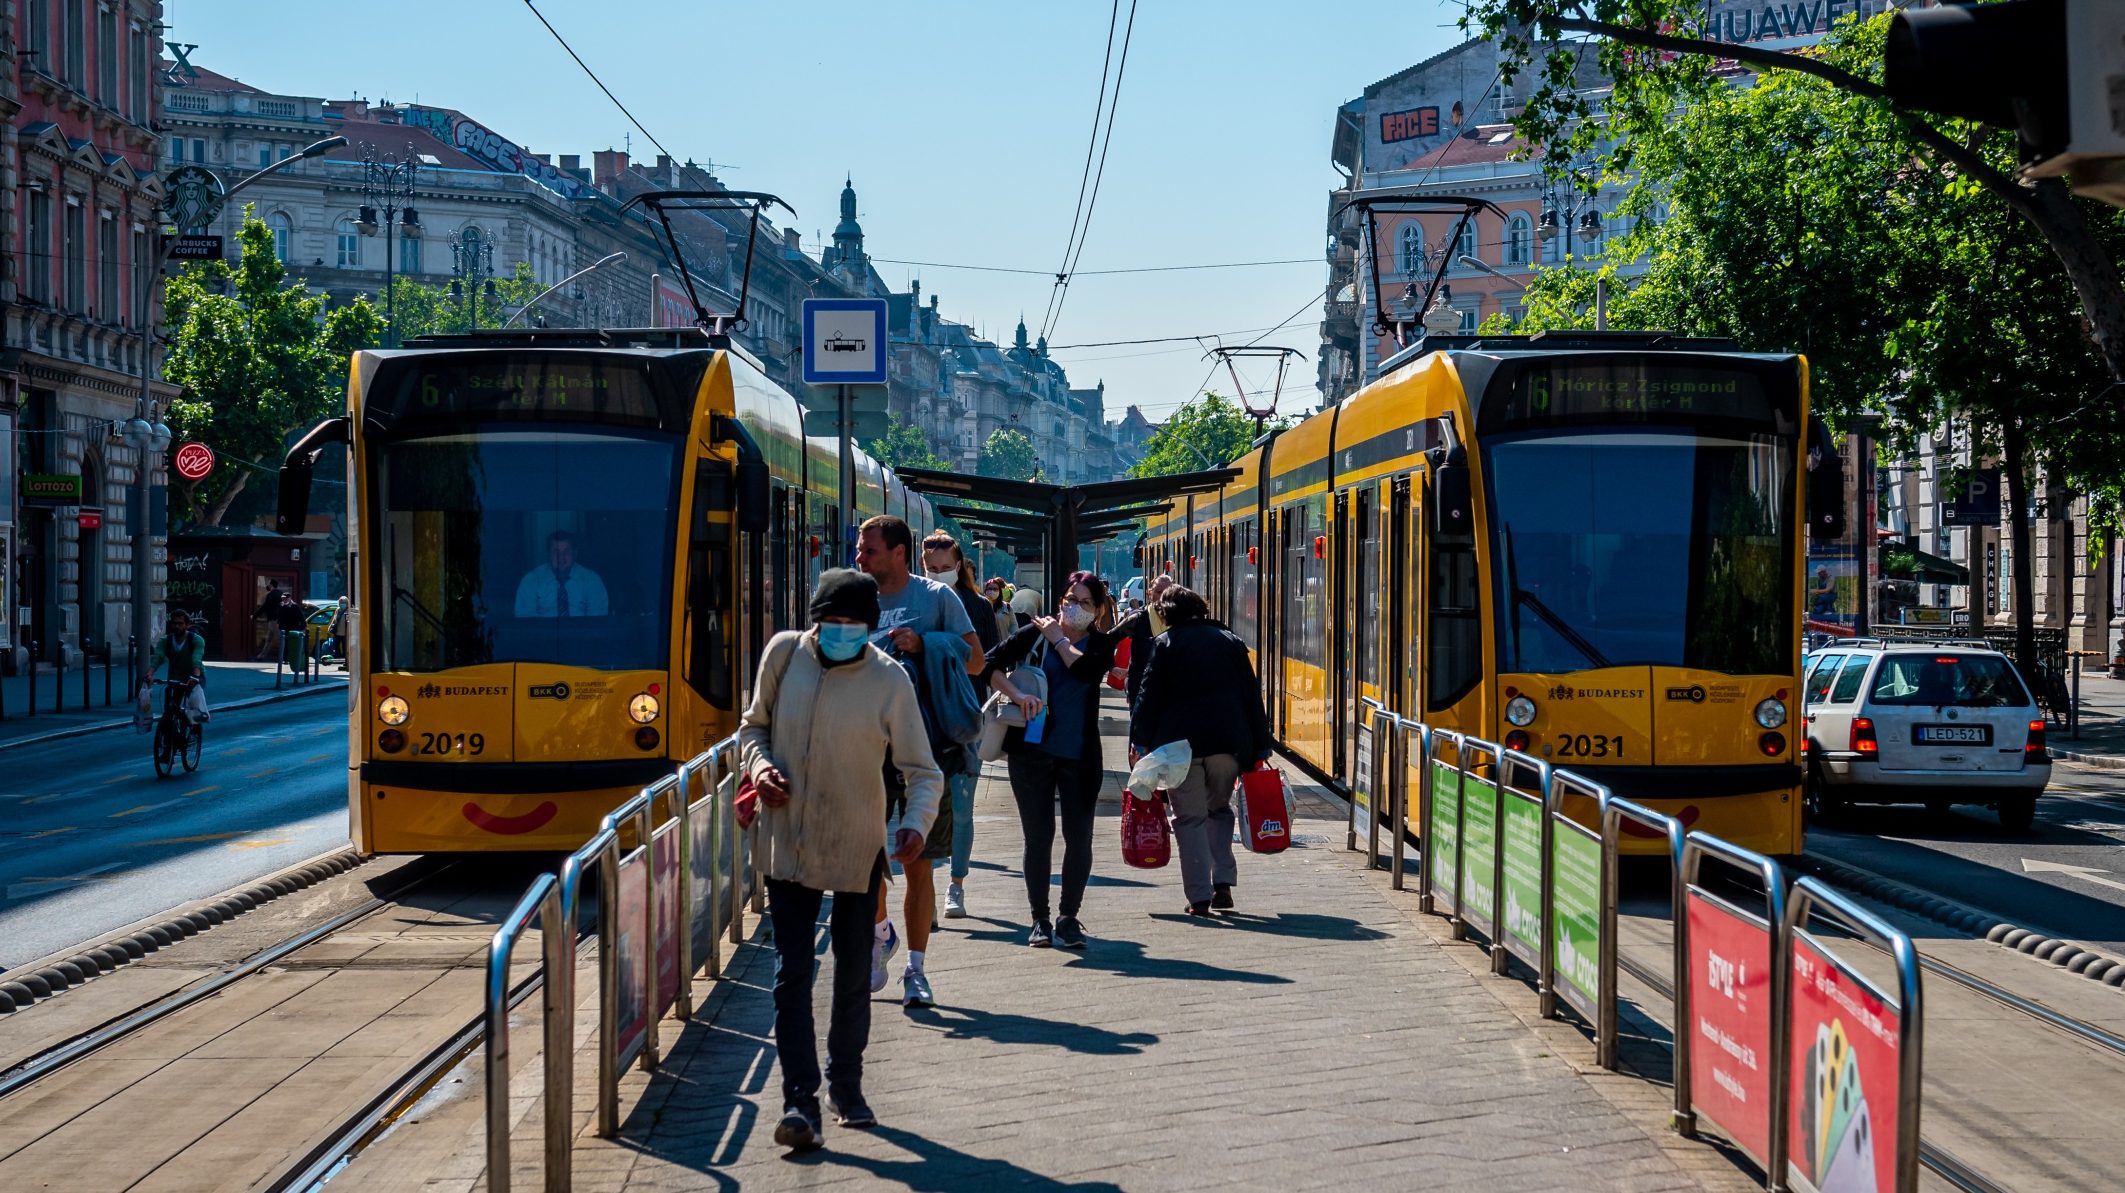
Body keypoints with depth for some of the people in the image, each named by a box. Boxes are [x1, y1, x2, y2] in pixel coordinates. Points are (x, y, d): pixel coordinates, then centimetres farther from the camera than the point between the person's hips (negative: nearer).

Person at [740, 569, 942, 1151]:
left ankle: (846, 1089, 29)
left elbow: (923, 770, -8)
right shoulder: (784, 654, -5)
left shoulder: (889, 681, -12)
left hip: (857, 848, -1)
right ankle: (801, 1102, -6)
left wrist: (916, 823, -27)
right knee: (792, 975, -6)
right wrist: (759, 765, -11)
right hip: (789, 843, 1)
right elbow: (753, 726, 10)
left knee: (853, 976, 11)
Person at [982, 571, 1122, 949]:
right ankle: (1039, 920, 14)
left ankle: (1069, 918, 14)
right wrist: (1016, 694, -17)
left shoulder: (1100, 645, 6)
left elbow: (1086, 669, -16)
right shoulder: (1034, 634, 4)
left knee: (1079, 838, 0)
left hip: (1079, 756, 1)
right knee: (1038, 836, 5)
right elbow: (990, 664, -4)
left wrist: (1057, 638, -4)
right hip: (1032, 749, -1)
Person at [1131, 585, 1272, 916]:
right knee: (1219, 809, 21)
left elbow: (1149, 696, -3)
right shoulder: (1230, 641, 12)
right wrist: (1260, 747, 13)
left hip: (1181, 741, -3)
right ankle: (1223, 883, 7)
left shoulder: (1165, 643, 3)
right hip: (1229, 740, 3)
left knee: (1190, 818, 3)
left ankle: (1199, 897, -3)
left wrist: (1141, 740, 1)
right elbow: (1252, 695, 10)